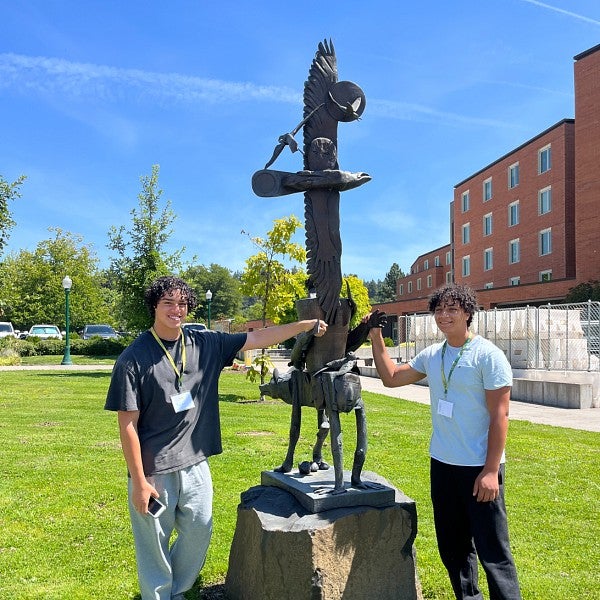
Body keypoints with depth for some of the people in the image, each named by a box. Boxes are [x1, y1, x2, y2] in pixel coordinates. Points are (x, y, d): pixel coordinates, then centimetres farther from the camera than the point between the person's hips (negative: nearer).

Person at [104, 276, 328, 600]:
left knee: (199, 533, 17)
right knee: (155, 545, 9)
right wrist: (138, 482, -12)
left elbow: (257, 338, 4)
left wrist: (307, 324, 0)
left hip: (194, 465, 5)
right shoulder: (134, 357, -12)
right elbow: (128, 425, -12)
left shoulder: (206, 345, 0)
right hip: (153, 471, -5)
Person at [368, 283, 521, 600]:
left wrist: (491, 470, -18)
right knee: (452, 546, 18)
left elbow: (499, 416, -14)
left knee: (492, 551, -1)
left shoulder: (488, 355, -12)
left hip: (479, 467, -6)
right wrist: (376, 337, 7)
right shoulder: (431, 355, 6)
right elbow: (391, 377, 15)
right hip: (441, 464, 7)